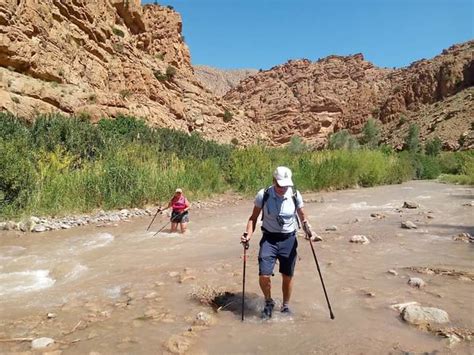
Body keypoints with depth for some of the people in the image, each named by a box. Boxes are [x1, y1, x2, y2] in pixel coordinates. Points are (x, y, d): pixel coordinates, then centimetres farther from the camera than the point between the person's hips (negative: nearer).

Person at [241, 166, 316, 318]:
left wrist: (307, 228, -17)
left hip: (289, 239, 1)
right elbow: (253, 218, -1)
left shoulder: (295, 195, -8)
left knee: (287, 276, 10)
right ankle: (269, 302, 22)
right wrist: (248, 234, -15)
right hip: (269, 239, -1)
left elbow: (302, 217, 3)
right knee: (264, 276, -9)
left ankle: (285, 306, 36)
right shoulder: (263, 195, -12)